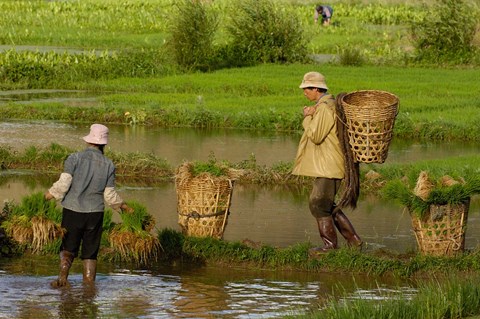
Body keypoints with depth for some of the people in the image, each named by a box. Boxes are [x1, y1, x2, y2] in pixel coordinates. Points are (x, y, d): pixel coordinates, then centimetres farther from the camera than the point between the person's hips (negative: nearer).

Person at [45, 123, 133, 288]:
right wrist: (122, 205, 20)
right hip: (95, 213, 1)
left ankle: (63, 275, -18)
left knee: (68, 248, 7)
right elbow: (110, 195, 2)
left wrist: (51, 193, 7)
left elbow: (63, 183, -12)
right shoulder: (108, 165, 1)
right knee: (90, 254, 10)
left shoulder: (75, 158, -6)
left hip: (72, 212, -1)